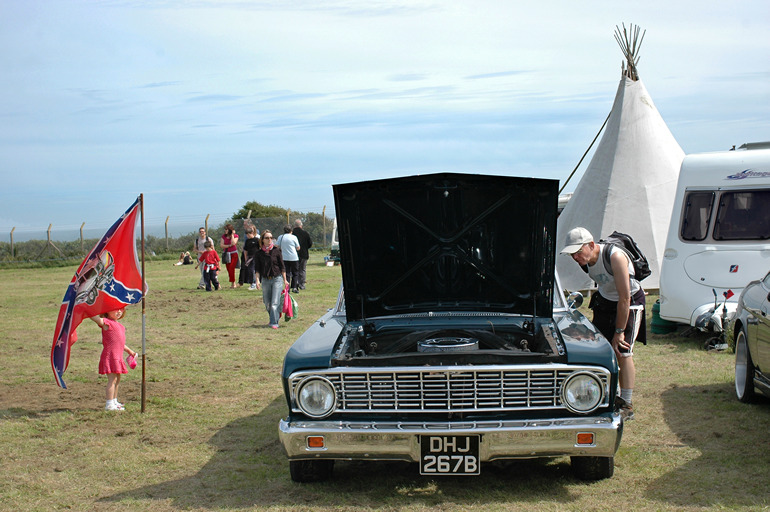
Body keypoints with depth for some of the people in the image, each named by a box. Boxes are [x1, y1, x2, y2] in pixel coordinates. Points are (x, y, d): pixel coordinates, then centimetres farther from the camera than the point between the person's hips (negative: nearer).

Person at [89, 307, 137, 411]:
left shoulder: (119, 325, 19)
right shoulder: (106, 322, -8)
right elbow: (95, 318, -25)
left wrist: (128, 351, 29)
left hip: (118, 356, 9)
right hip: (110, 355, -9)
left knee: (117, 379, 18)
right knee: (112, 379, -10)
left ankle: (114, 401, 30)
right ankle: (109, 404, -9)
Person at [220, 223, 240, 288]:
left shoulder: (235, 236, -2)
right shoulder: (224, 236, 9)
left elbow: (233, 243, -18)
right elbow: (221, 245, 1)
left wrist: (232, 235, -11)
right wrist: (229, 246, -11)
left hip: (233, 254, -5)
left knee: (231, 269, -15)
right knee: (229, 270, 4)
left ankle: (233, 283, -9)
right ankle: (233, 284, 12)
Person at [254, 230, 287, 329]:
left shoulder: (277, 250, -1)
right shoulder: (259, 253, 4)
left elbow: (282, 266, 3)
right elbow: (257, 268, 5)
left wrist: (285, 280, 2)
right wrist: (257, 280, -8)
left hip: (277, 279, -3)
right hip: (265, 280, 3)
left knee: (275, 303, -12)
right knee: (267, 304, 9)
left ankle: (274, 323, -11)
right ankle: (275, 317, 32)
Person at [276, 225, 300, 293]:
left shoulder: (280, 237, 3)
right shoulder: (294, 237, -5)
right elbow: (298, 248, -1)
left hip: (284, 258, 3)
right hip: (294, 258, -3)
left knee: (287, 274, 7)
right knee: (295, 273, 8)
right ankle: (294, 287, 1)